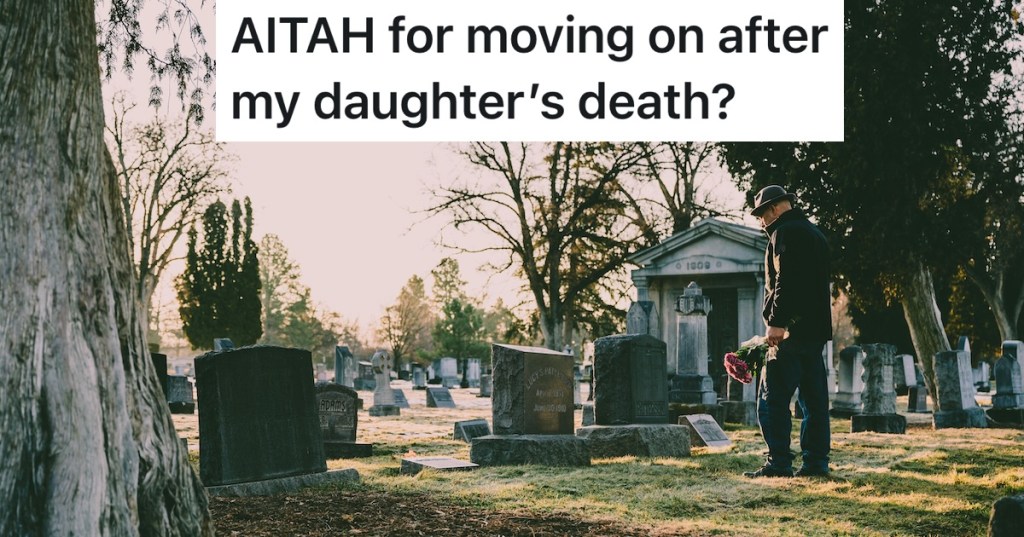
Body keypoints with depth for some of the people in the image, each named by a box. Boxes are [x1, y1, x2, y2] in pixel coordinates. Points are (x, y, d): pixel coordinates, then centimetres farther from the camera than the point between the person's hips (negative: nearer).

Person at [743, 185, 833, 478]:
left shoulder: (785, 233, -7)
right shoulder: (814, 232, 23)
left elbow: (785, 281, -19)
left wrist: (776, 322, -21)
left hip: (791, 331, -10)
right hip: (816, 329, 10)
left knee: (773, 399, -8)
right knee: (814, 399, 9)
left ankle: (779, 463, -11)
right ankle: (816, 462, 10)